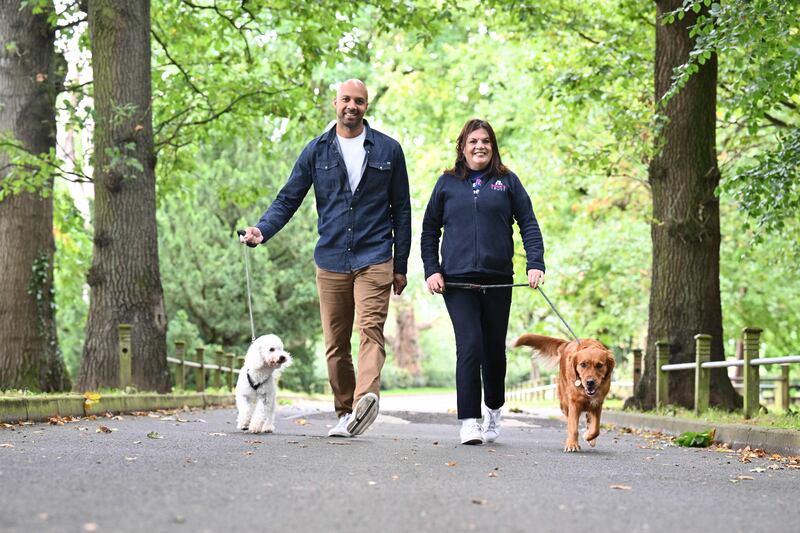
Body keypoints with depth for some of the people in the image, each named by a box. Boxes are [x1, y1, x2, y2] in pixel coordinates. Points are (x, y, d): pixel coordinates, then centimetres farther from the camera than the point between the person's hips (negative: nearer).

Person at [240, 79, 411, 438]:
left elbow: (401, 209, 11)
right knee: (335, 344, 4)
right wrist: (262, 230, -10)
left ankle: (366, 398, -37)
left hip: (374, 259, -2)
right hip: (330, 261, 2)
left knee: (371, 330, -20)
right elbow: (288, 199, 10)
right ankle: (345, 414, 12)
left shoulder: (388, 150, 7)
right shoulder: (317, 151, 9)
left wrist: (401, 264, 8)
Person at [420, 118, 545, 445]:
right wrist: (431, 270, 2)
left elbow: (528, 224, 8)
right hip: (457, 281, -1)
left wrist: (535, 264, -5)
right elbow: (429, 230, 13)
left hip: (497, 281, 1)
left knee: (494, 350, 9)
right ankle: (468, 422, -13)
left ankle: (494, 409, 33)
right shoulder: (447, 183, 9)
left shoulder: (507, 182, 9)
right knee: (469, 345, -14)